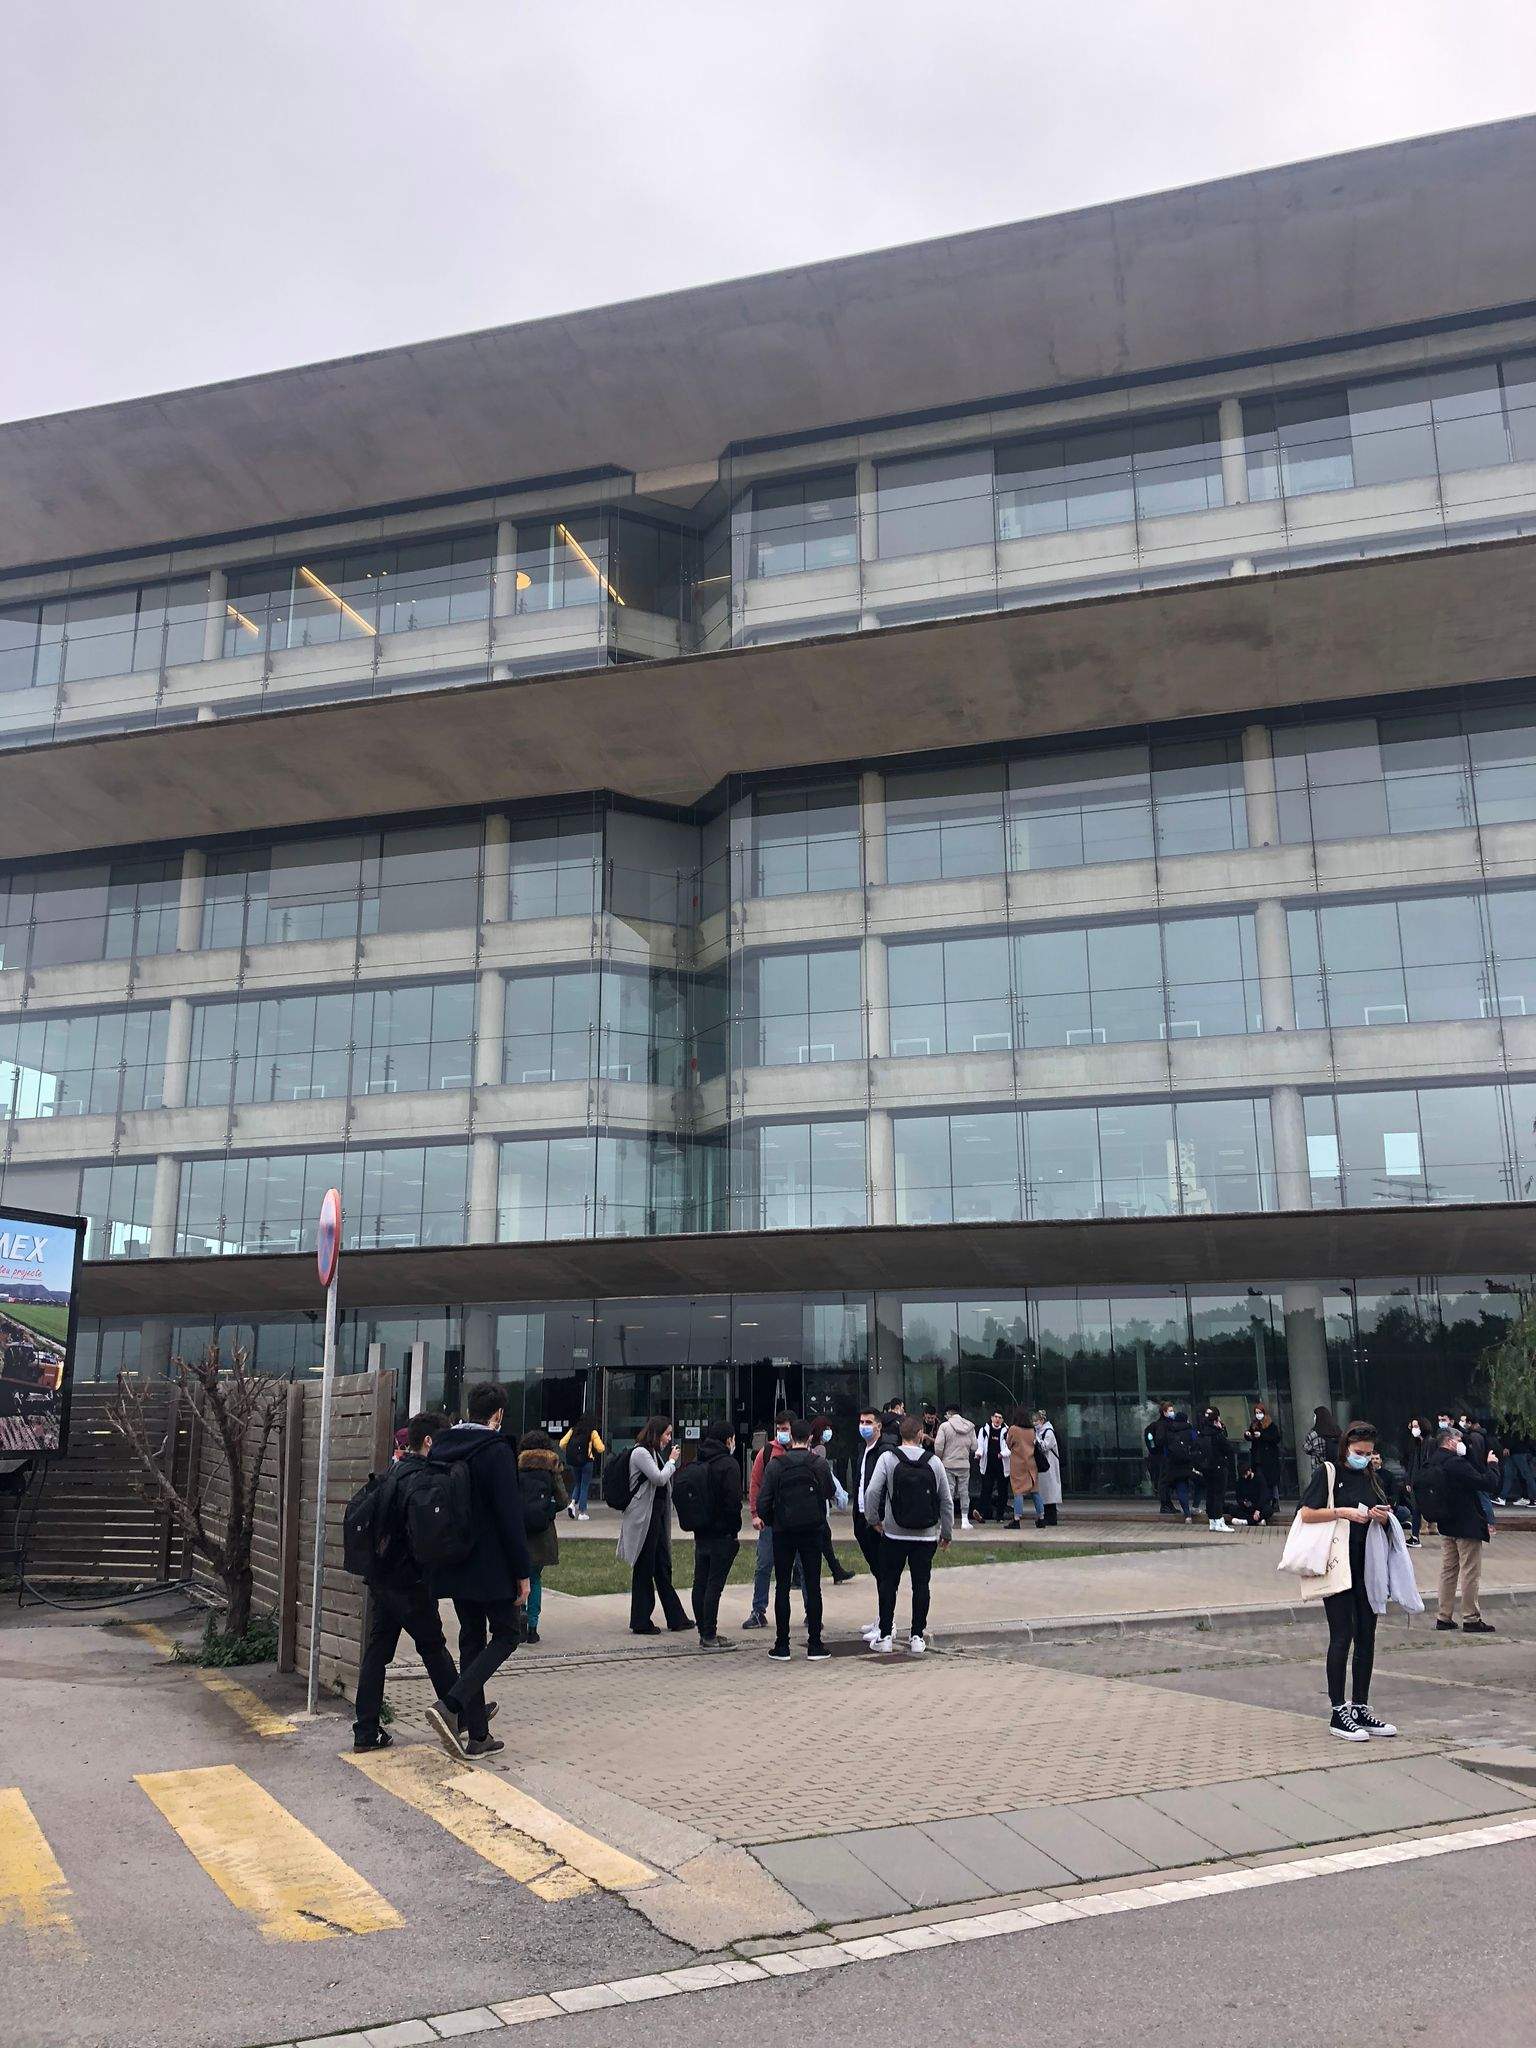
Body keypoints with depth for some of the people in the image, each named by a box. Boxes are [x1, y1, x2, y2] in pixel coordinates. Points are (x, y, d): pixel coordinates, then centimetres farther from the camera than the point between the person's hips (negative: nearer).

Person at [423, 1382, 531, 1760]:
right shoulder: (496, 1450, -15)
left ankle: (477, 1735, 15)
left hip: (453, 1565, 7)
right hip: (491, 1566, -7)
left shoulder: (441, 1447, 8)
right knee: (507, 1632, 6)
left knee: (472, 1637, 14)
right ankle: (450, 1705, -12)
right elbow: (510, 1516, -17)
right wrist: (523, 1571, -12)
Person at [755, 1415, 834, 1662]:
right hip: (812, 1531, 1)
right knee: (813, 1587, 6)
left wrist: (767, 1520, 8)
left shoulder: (775, 1465, -8)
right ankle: (815, 1646, 7)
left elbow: (763, 1501, -9)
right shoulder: (821, 1465, -4)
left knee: (782, 1588, 7)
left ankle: (782, 1647, 8)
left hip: (783, 1531, -1)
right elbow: (830, 1495, 5)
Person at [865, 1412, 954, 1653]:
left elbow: (873, 1491, -14)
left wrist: (875, 1519, 3)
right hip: (926, 1535, 1)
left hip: (894, 1534, -1)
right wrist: (947, 1532, 15)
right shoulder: (933, 1462, 0)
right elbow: (947, 1501, 4)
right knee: (921, 1584, 9)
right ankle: (917, 1637, 11)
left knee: (888, 1584, 8)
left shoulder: (888, 1458, -7)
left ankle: (885, 1636, 10)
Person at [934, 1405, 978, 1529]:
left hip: (948, 1464, -3)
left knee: (948, 1491, 3)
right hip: (964, 1464, 3)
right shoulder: (970, 1426, 3)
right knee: (964, 1491, 10)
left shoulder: (944, 1426, -9)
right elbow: (974, 1447, 2)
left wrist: (940, 1459, 5)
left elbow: (938, 1445, -11)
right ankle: (965, 1520, 10)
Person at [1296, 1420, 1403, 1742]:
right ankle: (1338, 1712, 0)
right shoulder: (1328, 1472, -4)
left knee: (1366, 1637, 9)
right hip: (1337, 1566, -6)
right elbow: (1306, 1513, -10)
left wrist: (1383, 1517, -2)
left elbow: (1384, 1525, 20)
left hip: (1367, 1567, 6)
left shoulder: (1372, 1477, 14)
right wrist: (1343, 1512, -19)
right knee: (1342, 1637, -6)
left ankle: (1360, 1708, 18)